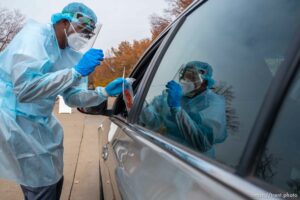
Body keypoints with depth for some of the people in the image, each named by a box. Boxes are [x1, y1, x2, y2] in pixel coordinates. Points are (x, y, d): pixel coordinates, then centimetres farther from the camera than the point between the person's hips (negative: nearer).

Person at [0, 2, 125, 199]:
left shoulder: (68, 55, 5)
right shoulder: (36, 34, -19)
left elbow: (72, 97, 9)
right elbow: (24, 89, -34)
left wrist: (104, 92, -5)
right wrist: (77, 71, -33)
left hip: (40, 123, 9)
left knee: (53, 181, 17)